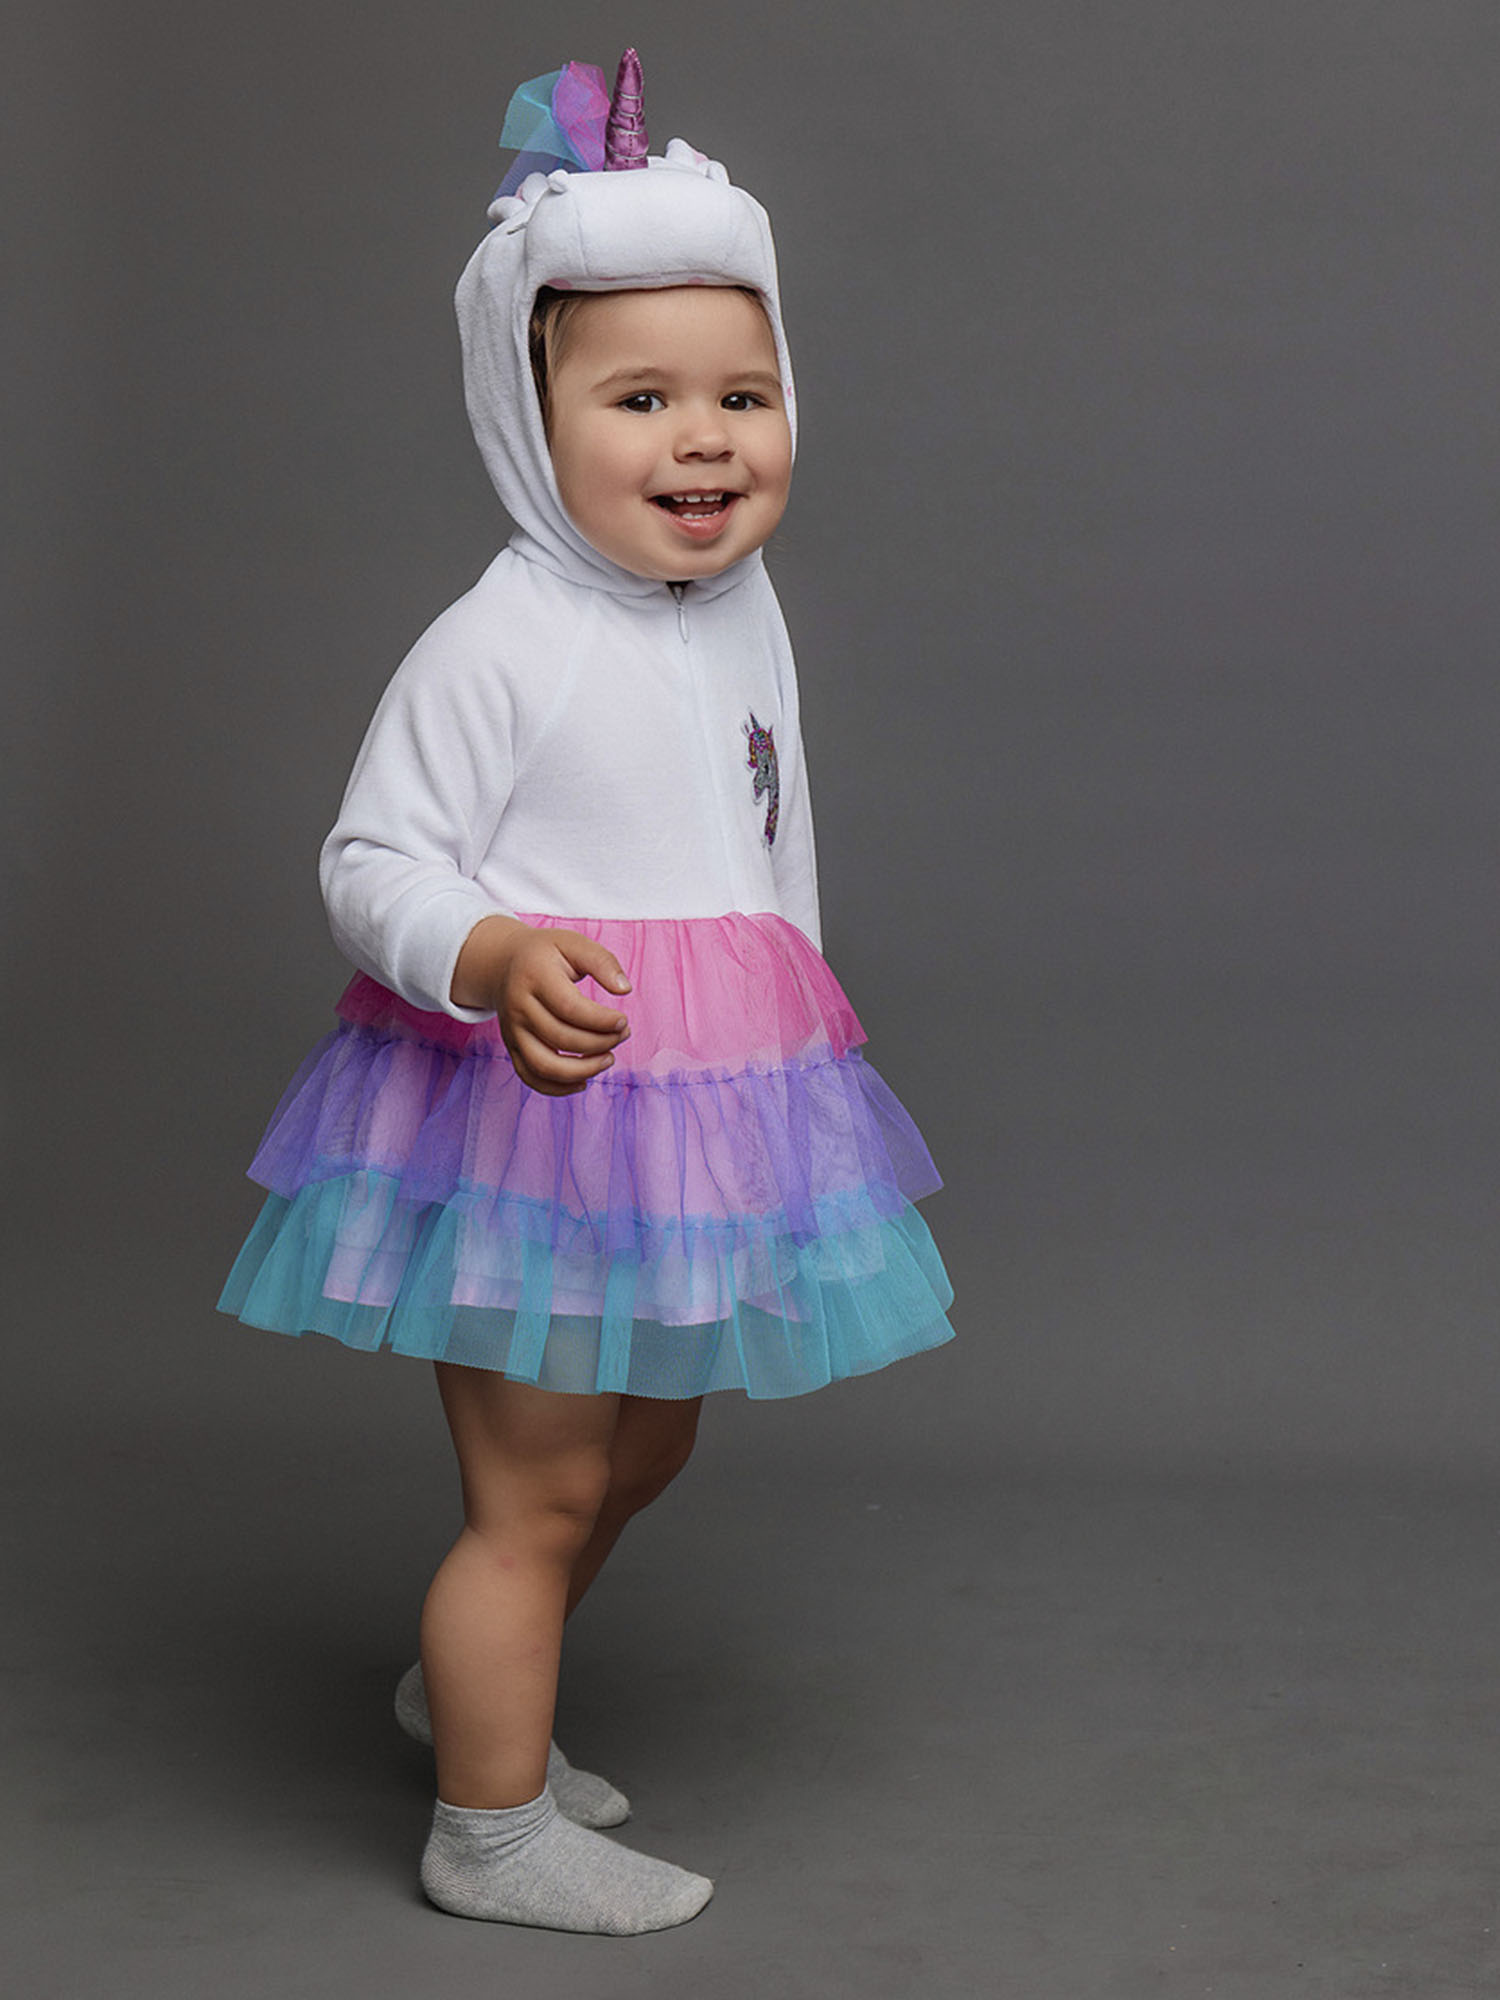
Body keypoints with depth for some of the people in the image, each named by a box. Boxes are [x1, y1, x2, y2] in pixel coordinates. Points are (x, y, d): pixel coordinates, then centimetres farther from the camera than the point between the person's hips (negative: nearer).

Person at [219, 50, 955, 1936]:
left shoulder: (746, 610, 5)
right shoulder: (497, 646, -19)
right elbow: (371, 863, -18)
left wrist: (795, 1042, 23)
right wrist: (497, 961, -37)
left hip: (699, 1106, 8)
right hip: (527, 1098, -8)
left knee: (644, 1446, 23)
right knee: (537, 1488, 2)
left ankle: (470, 1682, 47)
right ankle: (493, 1834, 22)